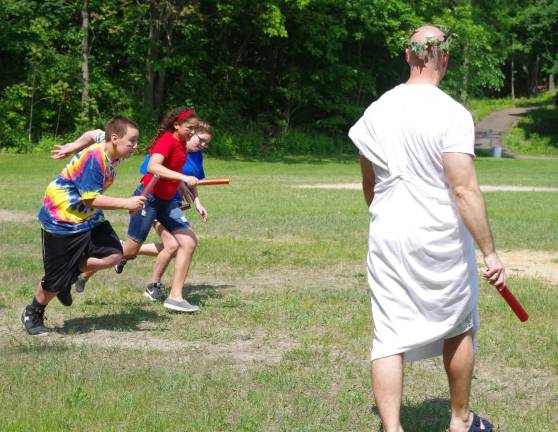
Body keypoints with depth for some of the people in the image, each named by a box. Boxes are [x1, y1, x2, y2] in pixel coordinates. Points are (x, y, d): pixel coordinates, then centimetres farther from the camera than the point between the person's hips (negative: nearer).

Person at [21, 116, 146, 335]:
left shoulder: (110, 155, -2)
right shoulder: (94, 158, -28)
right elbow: (90, 199, -30)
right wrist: (126, 203, -31)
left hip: (88, 217, 9)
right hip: (61, 219, -9)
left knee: (114, 255, -10)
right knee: (56, 280, 0)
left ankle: (71, 273, 11)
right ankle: (33, 314, 27)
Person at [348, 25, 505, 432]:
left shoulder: (377, 110, 4)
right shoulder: (451, 114, -14)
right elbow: (465, 190, -20)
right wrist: (490, 252, -16)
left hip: (386, 240, 3)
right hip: (441, 239, -3)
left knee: (389, 337, 2)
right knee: (458, 329, 17)